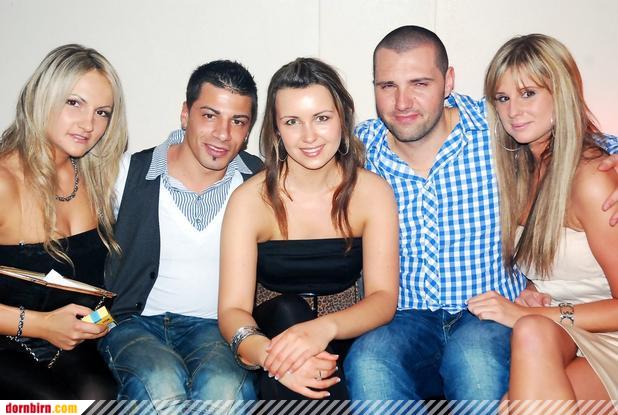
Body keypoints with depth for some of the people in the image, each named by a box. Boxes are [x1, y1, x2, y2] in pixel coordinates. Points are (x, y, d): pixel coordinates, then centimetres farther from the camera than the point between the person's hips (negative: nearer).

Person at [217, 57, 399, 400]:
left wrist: (324, 328, -34)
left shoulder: (372, 192, -6)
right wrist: (266, 353, -41)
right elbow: (232, 309, -17)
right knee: (286, 310, -32)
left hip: (345, 343, 1)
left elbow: (384, 298, -13)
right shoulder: (250, 200, -11)